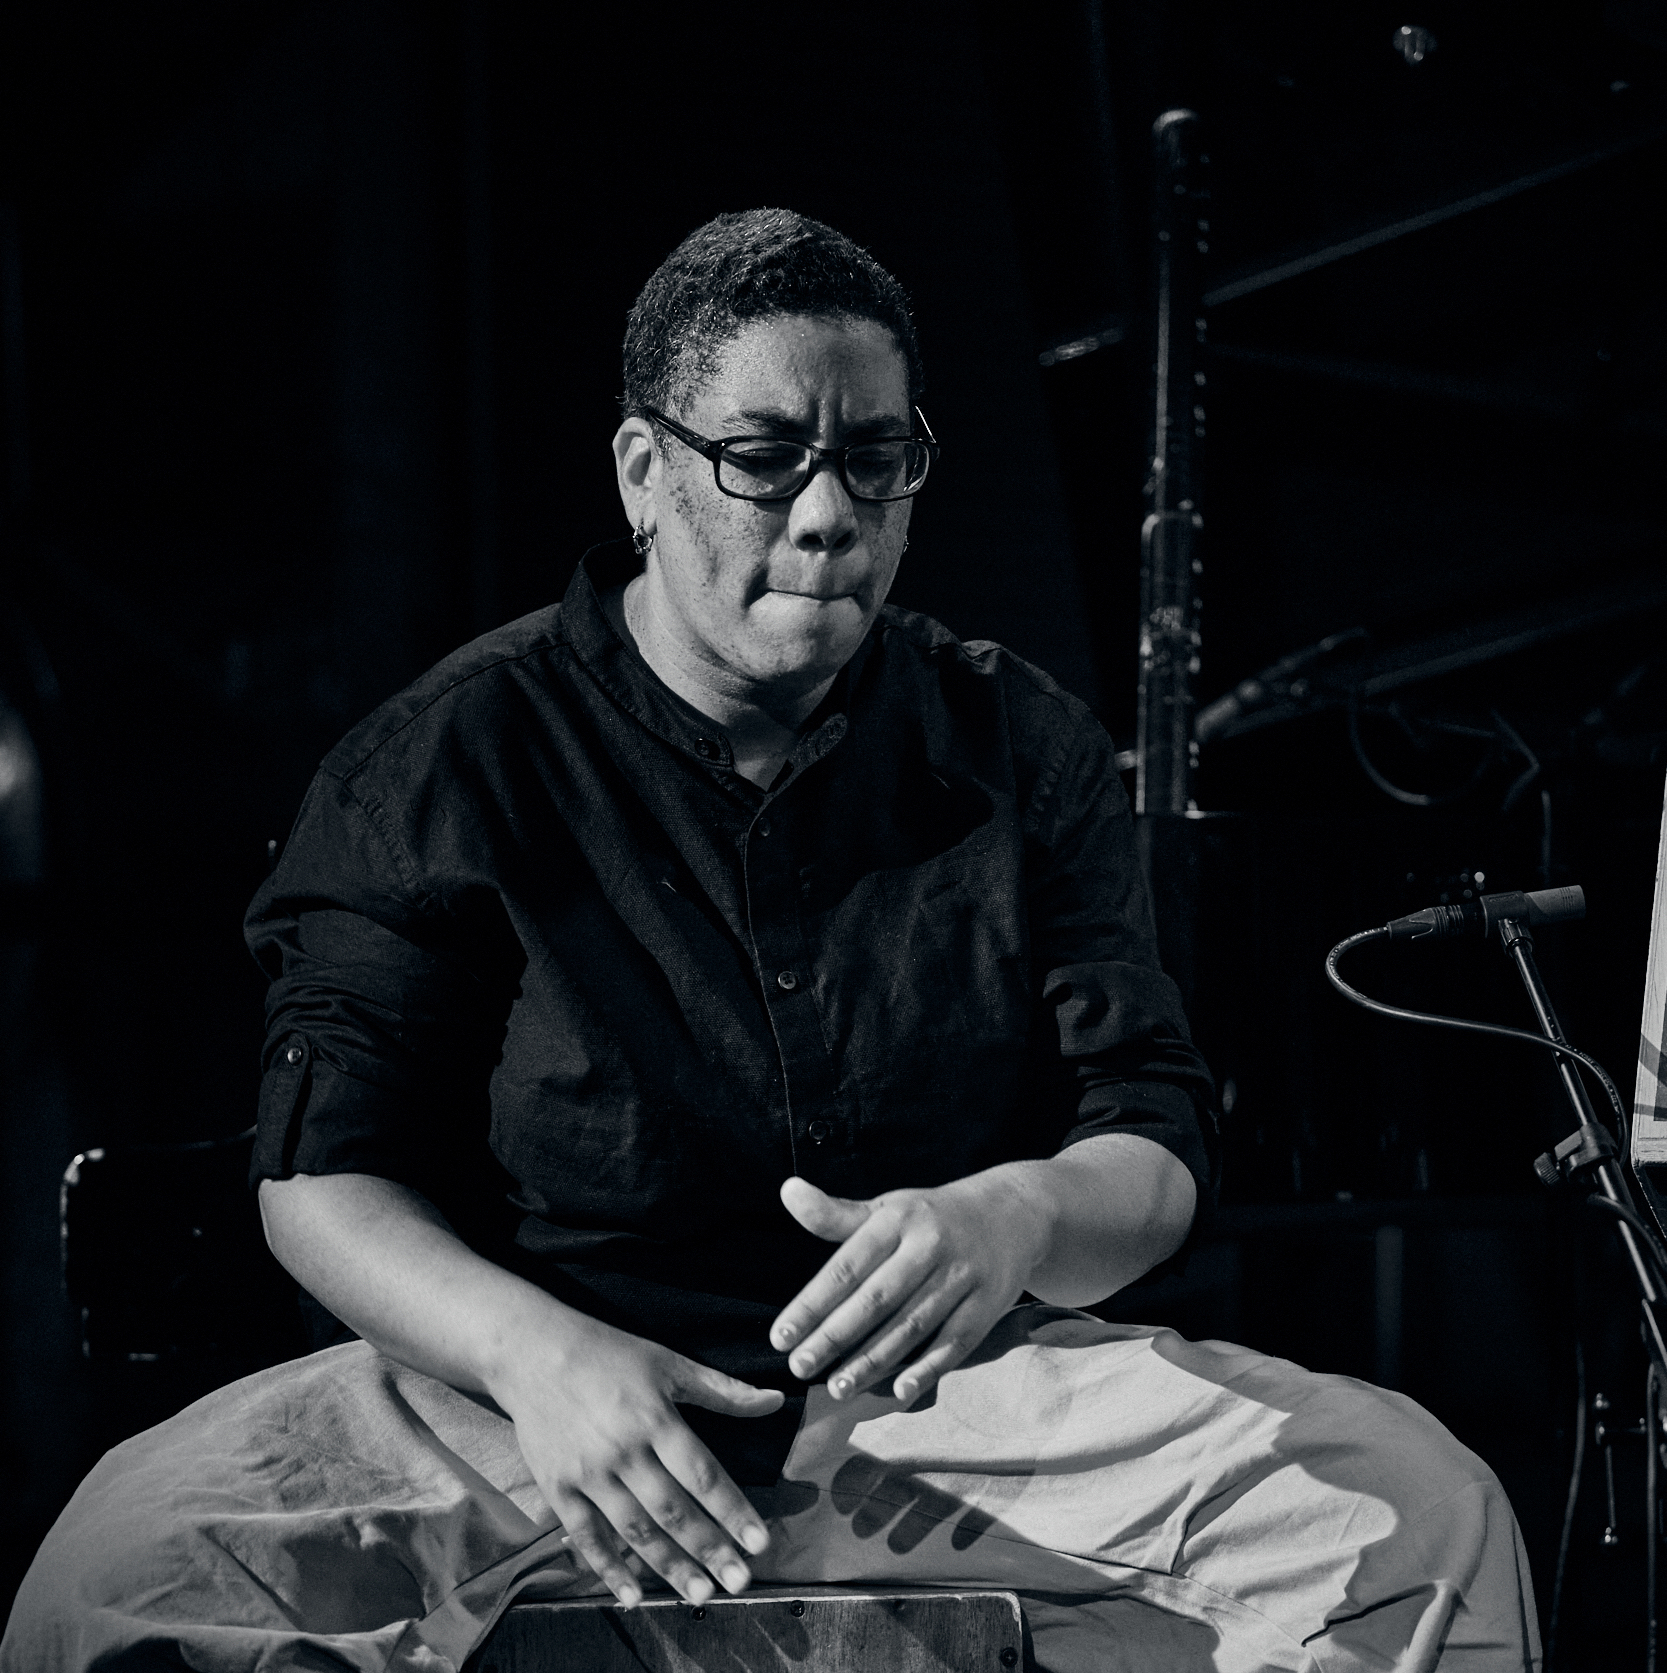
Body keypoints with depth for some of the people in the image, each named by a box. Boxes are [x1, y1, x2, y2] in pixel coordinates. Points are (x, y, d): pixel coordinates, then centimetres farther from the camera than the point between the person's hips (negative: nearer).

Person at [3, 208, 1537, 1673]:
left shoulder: (1022, 750, 6)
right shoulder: (453, 759, -2)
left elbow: (1156, 1148, 2)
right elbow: (324, 1176, -3)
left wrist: (1020, 1221, -24)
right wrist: (537, 1353, -24)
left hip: (962, 1396, 2)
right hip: (533, 1393, -2)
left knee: (1426, 1510, -22)